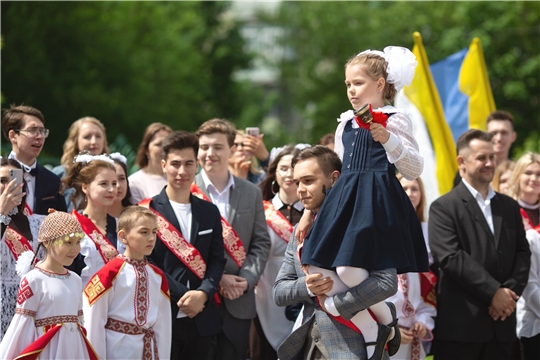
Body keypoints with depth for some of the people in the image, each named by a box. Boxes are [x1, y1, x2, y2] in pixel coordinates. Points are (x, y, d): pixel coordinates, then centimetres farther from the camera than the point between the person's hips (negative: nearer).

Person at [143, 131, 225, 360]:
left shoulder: (210, 212, 13)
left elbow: (217, 260, 8)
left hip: (202, 320, 4)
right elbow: (148, 262, -7)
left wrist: (203, 293, -11)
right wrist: (182, 296, -14)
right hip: (162, 316, -4)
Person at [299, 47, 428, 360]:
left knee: (349, 269, -21)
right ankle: (371, 334, 5)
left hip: (377, 201, -7)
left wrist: (389, 141, -19)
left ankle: (386, 318, 8)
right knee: (320, 270, -6)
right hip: (345, 199, 7)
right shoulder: (346, 124, 18)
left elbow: (415, 170, -6)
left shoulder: (393, 121, -1)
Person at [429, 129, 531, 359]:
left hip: (501, 322, 5)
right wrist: (493, 292, -16)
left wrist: (510, 292, -7)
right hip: (460, 325, -5)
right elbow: (450, 258, -12)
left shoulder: (509, 207, 18)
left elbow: (522, 253, 11)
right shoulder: (444, 208, -2)